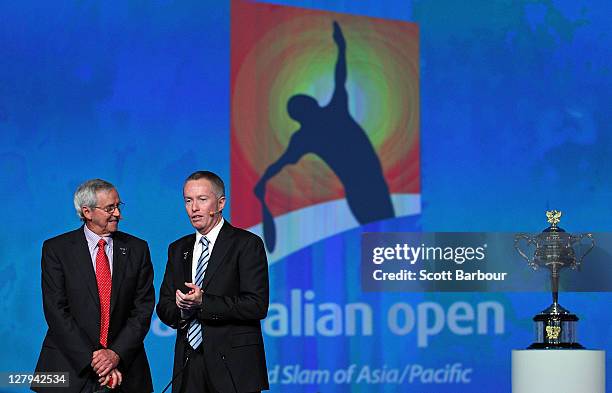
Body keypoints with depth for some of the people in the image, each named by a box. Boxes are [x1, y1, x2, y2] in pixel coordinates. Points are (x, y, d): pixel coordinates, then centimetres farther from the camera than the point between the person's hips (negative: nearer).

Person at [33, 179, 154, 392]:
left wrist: (116, 354, -13)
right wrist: (91, 359, -16)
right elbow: (56, 311, -8)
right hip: (71, 369, -2)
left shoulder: (137, 249, 5)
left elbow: (143, 309, 1)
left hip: (124, 369, 2)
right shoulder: (56, 249, -1)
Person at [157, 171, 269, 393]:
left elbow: (257, 305, -12)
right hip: (189, 366, 5)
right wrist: (181, 309, -10)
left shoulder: (248, 244, -3)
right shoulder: (178, 249, 16)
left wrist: (203, 302, -19)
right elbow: (164, 307, 14)